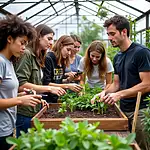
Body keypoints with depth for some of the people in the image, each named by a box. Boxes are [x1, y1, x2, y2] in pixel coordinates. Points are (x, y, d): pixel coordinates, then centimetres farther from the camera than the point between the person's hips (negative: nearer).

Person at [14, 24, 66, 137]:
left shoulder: (37, 57, 14)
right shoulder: (26, 54, -13)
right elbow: (21, 85, -21)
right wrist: (49, 88, -21)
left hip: (34, 110, 9)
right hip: (24, 113, -9)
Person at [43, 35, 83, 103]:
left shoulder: (62, 61, 9)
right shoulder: (48, 59, -14)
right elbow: (46, 83, -19)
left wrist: (68, 79, -4)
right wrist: (67, 86, -23)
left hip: (57, 99, 7)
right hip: (47, 99, -7)